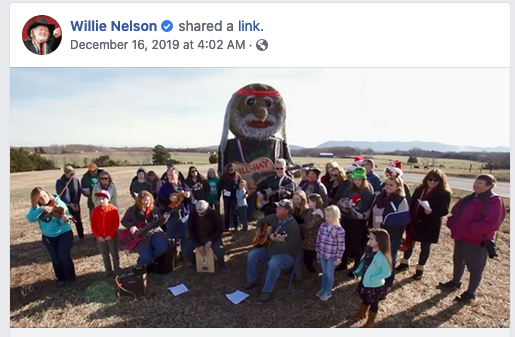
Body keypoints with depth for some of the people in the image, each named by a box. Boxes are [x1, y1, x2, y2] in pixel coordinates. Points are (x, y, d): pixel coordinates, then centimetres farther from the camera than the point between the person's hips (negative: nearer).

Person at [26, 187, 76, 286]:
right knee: (56, 259, 8)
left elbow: (64, 220, -23)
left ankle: (70, 277, 16)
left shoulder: (58, 203, -16)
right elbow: (30, 218, -22)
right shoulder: (36, 207, -4)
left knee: (64, 257, -7)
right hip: (48, 237, 4)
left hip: (64, 234, -3)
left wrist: (65, 219, -46)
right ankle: (61, 278, 30)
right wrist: (41, 209, -35)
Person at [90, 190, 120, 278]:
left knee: (114, 254, 10)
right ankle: (108, 270, 29)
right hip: (100, 238, 3)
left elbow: (116, 223, -11)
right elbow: (93, 225, 0)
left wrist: (110, 235, -15)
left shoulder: (113, 209, -11)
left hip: (112, 237, -3)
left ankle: (117, 270, 25)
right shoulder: (95, 210, -2)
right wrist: (97, 236, -8)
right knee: (104, 255, 15)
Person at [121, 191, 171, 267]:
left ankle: (151, 258, 10)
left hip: (154, 232, 2)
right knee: (146, 256, -19)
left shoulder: (154, 208, 3)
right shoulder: (132, 210, -2)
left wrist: (164, 218, -16)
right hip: (140, 236, -2)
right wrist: (131, 226, -14)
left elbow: (159, 222, 6)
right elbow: (124, 221, 5)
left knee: (163, 247, -25)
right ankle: (141, 267, 21)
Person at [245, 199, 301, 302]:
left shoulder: (293, 225, -24)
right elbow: (261, 220, 16)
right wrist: (258, 230, -1)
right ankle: (252, 280, 15)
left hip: (286, 254, -7)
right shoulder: (274, 217, -3)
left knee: (273, 264, -35)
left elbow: (289, 247, -28)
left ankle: (267, 291, -13)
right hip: (269, 249, 8)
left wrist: (276, 240, -38)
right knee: (252, 254, -6)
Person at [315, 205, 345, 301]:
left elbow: (341, 245, -14)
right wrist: (317, 251, 9)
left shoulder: (339, 230, -19)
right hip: (322, 254, 4)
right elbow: (318, 239, 5)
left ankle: (328, 292, 30)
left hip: (332, 256, -4)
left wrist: (338, 258, -11)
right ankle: (322, 289, 39)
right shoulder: (323, 226, -4)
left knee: (329, 274, 12)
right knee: (324, 273, 21)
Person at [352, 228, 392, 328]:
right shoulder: (369, 250, -8)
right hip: (365, 282, 6)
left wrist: (371, 279, -24)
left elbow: (387, 273, -25)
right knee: (365, 299, 29)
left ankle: (371, 321, 41)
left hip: (375, 285, -6)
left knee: (373, 303, 19)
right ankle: (362, 313, 53)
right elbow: (363, 262, 5)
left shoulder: (382, 256, -31)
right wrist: (358, 272, -4)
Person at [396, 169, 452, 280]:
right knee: (409, 242, 16)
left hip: (430, 225, -4)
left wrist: (432, 212, -34)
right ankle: (405, 262, 35)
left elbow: (444, 210, -15)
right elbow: (412, 203, 6)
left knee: (425, 246, 10)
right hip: (414, 222, 5)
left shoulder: (444, 193, -10)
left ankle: (420, 268, 27)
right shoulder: (420, 189, 3)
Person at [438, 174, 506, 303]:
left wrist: (469, 228, -22)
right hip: (460, 237, 8)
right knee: (458, 261, 22)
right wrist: (453, 224, -3)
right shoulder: (468, 199, 7)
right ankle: (455, 282, 41)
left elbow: (490, 224, -24)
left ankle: (470, 293, 24)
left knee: (475, 268, 8)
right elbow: (455, 213, 14)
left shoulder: (495, 201, -15)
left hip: (478, 241, -7)